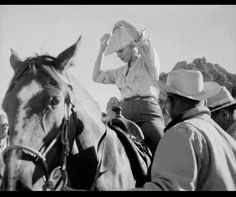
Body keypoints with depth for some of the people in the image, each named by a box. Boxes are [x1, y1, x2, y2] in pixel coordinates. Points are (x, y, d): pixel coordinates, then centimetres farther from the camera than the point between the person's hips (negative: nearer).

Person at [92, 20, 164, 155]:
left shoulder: (148, 61, 5)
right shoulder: (122, 71, 23)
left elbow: (142, 37, -13)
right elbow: (97, 77, 27)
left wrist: (122, 24, 3)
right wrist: (102, 49, 24)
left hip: (147, 114, -6)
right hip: (127, 117, 6)